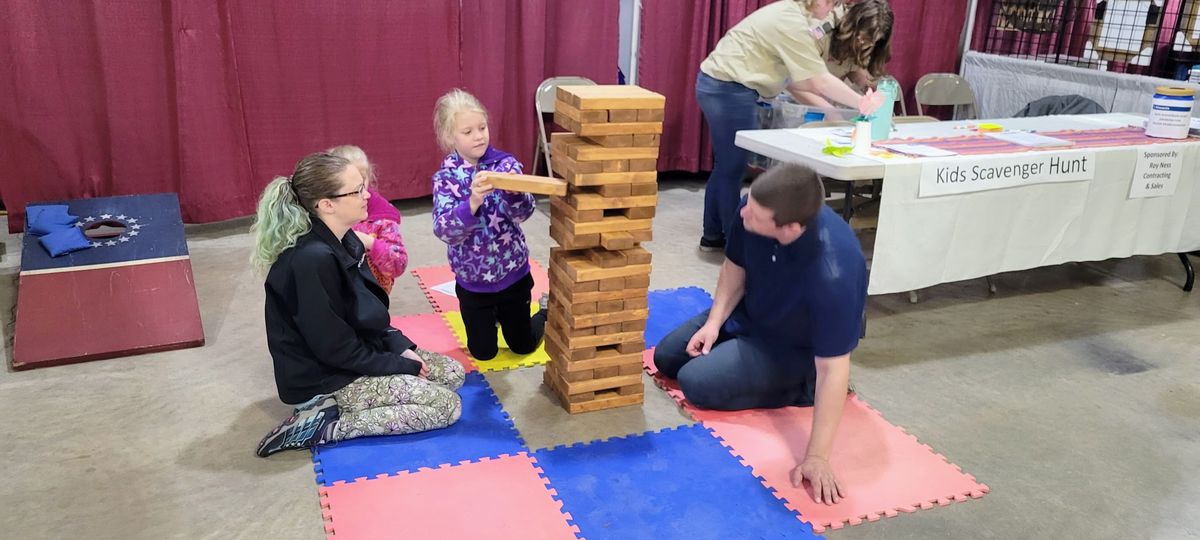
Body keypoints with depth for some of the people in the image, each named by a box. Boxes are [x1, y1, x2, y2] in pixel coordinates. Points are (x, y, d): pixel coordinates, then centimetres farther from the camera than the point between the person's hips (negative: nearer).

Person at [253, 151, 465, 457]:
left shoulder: (344, 241, -1)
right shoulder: (312, 260, -29)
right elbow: (336, 350, -24)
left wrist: (402, 347, -2)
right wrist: (406, 367, -15)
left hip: (354, 355, 9)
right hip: (323, 380, -9)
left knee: (453, 373, 8)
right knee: (447, 406, -11)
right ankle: (324, 427, -9)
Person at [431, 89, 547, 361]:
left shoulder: (506, 163, -10)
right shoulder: (445, 177, -10)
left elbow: (524, 213, -21)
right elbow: (443, 229, -23)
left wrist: (514, 191, -43)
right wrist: (473, 202, -40)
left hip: (513, 273, 0)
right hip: (472, 281, 0)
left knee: (523, 345, 16)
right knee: (483, 353, 14)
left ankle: (545, 310, 47)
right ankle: (490, 315, 45)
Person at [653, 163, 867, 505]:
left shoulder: (833, 274, -43)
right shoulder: (755, 209, -26)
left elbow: (833, 368, -38)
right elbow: (735, 266, -3)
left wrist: (816, 458, -36)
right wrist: (714, 322, -12)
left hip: (794, 346, -7)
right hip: (749, 314, 7)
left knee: (696, 382, -19)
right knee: (667, 358, 13)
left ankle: (803, 386, -2)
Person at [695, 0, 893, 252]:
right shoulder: (793, 23, -18)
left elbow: (796, 81, 9)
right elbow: (819, 82, -17)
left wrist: (829, 110, 3)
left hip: (720, 84, 10)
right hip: (729, 89, -10)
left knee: (727, 166, 15)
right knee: (733, 169, -2)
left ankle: (713, 236, 24)